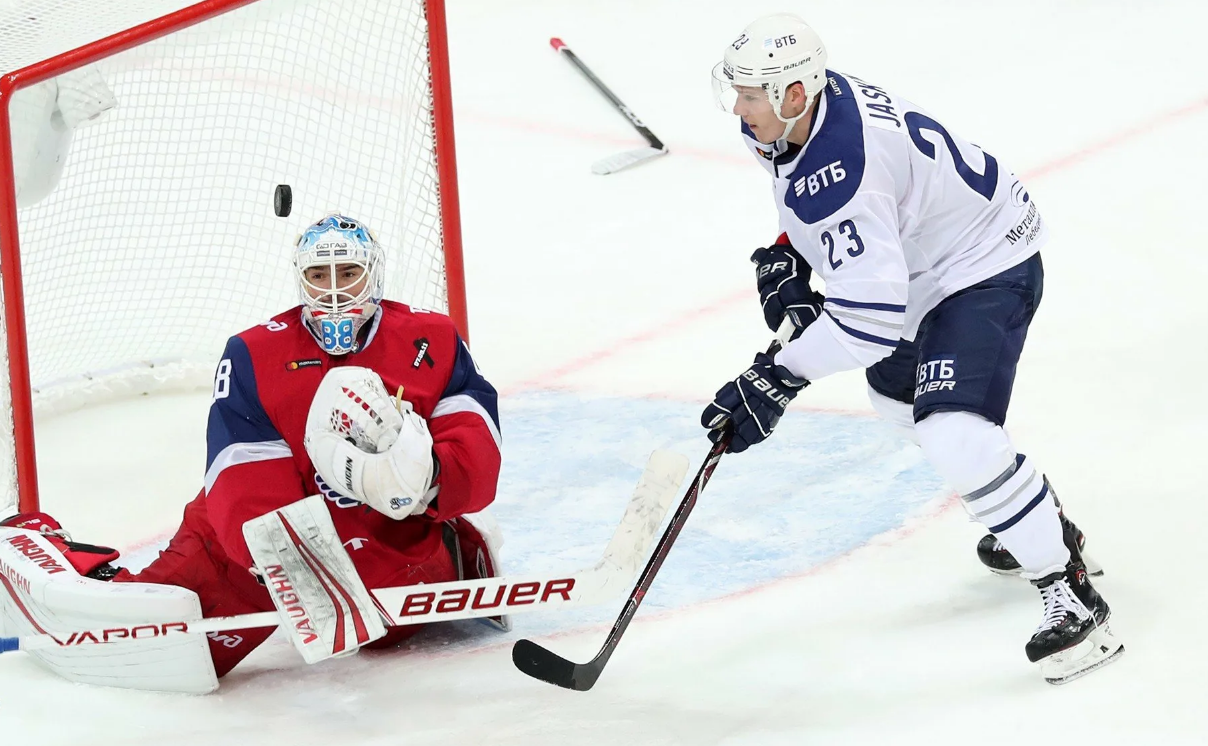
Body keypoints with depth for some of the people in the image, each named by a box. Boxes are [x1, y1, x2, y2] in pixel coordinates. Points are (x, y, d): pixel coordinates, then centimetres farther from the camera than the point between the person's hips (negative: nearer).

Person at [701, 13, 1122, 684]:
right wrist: (787, 257, 2)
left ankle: (1070, 596, -14)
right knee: (896, 391, 29)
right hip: (925, 263, 11)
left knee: (953, 436, -27)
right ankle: (1039, 519, 44)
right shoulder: (823, 98, -8)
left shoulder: (840, 176, -37)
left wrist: (778, 379, -35)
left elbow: (870, 319, -39)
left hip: (987, 273, -11)